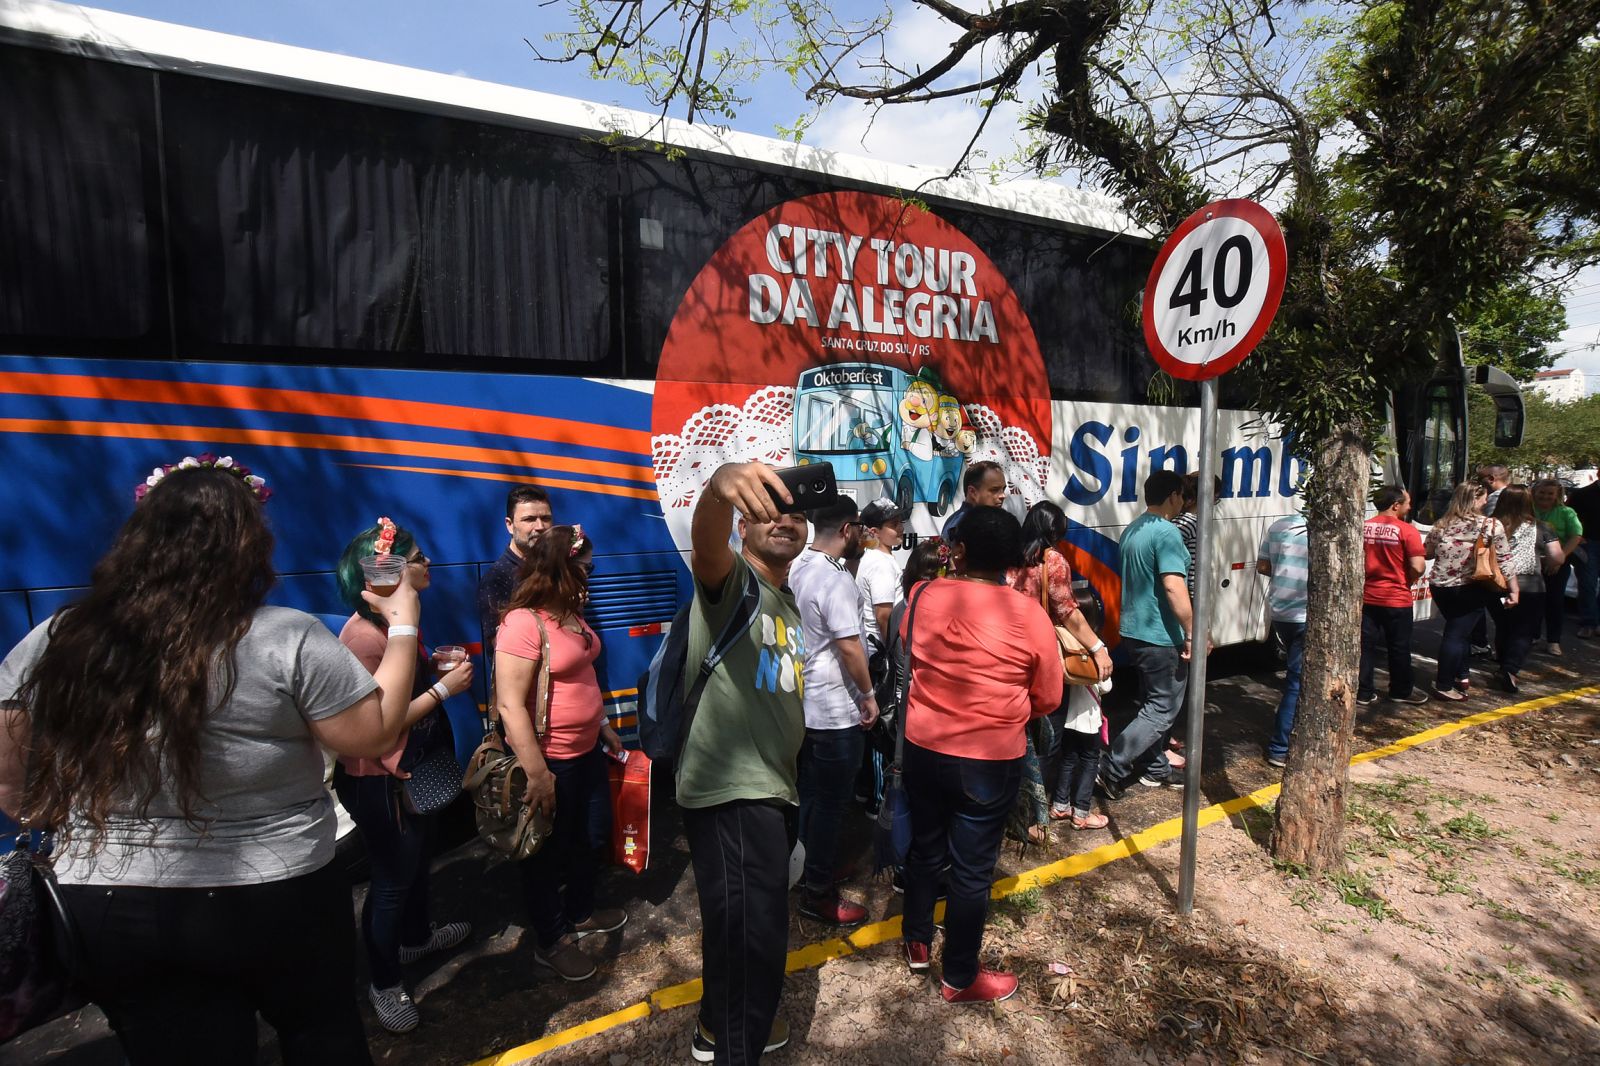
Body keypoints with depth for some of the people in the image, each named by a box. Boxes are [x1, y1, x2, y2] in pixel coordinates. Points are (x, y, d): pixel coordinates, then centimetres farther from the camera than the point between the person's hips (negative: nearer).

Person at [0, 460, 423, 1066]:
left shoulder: (52, 643, -6)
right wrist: (403, 625, -3)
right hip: (276, 904, -3)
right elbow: (377, 737, -11)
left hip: (106, 915, 3)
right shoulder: (287, 639, -19)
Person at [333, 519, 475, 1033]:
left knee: (416, 858, 26)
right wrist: (444, 687, -24)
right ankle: (384, 983, 28)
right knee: (393, 875, 7)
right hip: (379, 779, -9)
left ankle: (415, 936, 49)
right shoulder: (364, 636, -28)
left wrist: (435, 663, -2)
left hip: (415, 766, 9)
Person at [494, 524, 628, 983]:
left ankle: (580, 914, 47)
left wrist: (604, 726, 20)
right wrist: (536, 773, -25)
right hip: (550, 761, -9)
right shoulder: (523, 622, -23)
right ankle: (551, 943, 33)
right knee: (547, 854, 12)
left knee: (593, 837, 24)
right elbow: (510, 705, -26)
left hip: (587, 752, 9)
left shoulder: (571, 614, 5)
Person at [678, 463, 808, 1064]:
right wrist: (720, 488, -59)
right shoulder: (731, 579, -13)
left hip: (769, 788, 9)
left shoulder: (788, 601, 15)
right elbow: (704, 544, -38)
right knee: (754, 938, -5)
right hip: (731, 790, -9)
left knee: (740, 925, 26)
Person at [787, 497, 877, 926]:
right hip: (837, 712, -9)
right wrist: (868, 695, -12)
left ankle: (803, 871, 38)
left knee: (807, 794, 22)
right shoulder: (836, 580, -23)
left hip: (803, 704, 9)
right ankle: (818, 894, 18)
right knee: (830, 803, 5)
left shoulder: (796, 569, 4)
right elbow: (850, 647, -24)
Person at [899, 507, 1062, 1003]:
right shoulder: (1029, 614, -14)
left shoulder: (922, 596, -9)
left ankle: (917, 943, 43)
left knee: (924, 848, 23)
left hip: (923, 749, 3)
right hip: (990, 761, -3)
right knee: (972, 868, 12)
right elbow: (1048, 698, -3)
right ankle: (960, 978, 29)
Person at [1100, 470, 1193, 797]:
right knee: (1163, 710, 1)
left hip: (1134, 631, 9)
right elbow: (1174, 588, -27)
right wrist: (1192, 633, -19)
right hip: (1162, 636, -9)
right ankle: (1113, 770, -1)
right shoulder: (1167, 532, -19)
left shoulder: (1131, 530, 10)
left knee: (1152, 702, 20)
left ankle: (1153, 769, 30)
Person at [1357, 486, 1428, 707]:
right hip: (1397, 599, -4)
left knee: (1366, 646, 9)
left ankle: (1363, 693, 12)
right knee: (1399, 648, 12)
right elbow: (1418, 567, -17)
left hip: (1367, 596, 4)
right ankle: (1401, 691, 26)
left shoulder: (1363, 528, 1)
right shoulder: (1407, 530, -13)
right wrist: (1409, 580, 2)